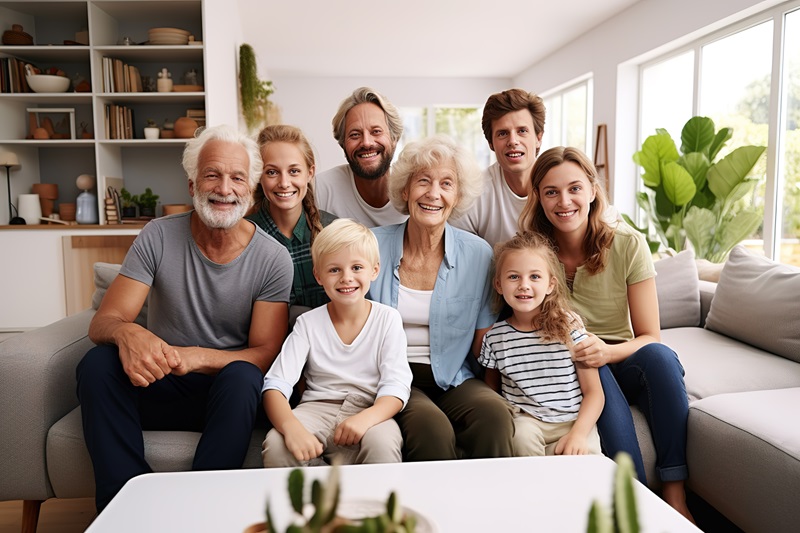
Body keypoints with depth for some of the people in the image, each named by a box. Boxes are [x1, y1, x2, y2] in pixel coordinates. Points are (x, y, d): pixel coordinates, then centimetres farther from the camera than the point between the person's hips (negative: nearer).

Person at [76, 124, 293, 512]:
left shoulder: (272, 259, -9)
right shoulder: (158, 237, -4)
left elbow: (266, 353, -11)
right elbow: (104, 321, -8)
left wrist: (196, 357, -30)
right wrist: (126, 333, -34)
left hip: (227, 392, -1)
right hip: (158, 385, 2)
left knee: (242, 377, -33)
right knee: (97, 364, -24)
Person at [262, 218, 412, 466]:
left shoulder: (387, 319, -1)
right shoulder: (308, 323, 0)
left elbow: (396, 386, -9)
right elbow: (275, 385, -9)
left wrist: (366, 418, -31)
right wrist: (291, 426, -31)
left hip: (370, 411, -1)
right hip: (317, 407, 1)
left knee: (382, 443, -34)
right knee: (275, 445, -29)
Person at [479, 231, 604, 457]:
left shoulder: (570, 326, -4)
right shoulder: (495, 336, 1)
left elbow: (593, 392, -2)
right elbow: (491, 388, 14)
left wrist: (578, 433, -18)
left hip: (573, 421, 0)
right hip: (525, 420, 1)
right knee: (523, 437, -32)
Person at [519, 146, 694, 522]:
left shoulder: (627, 244, -11)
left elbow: (650, 337, -10)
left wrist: (609, 352, -31)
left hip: (621, 359, 1)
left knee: (659, 356, -32)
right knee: (597, 377, -35)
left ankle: (675, 500, -24)